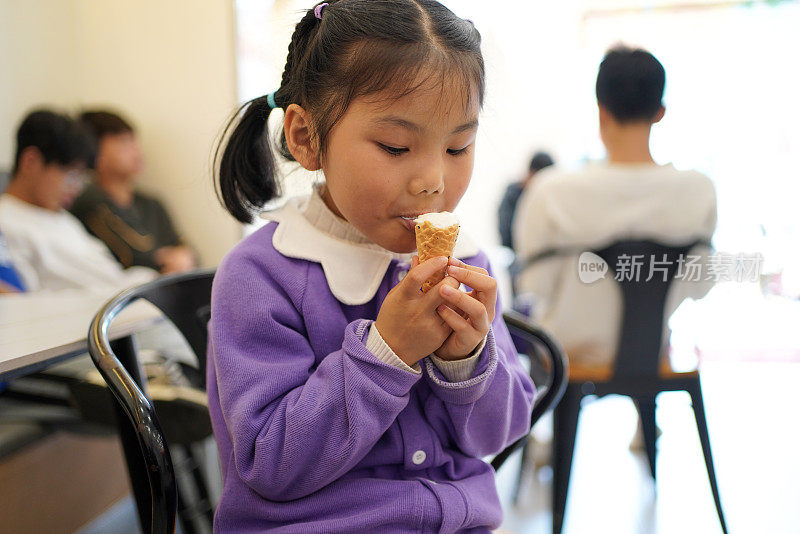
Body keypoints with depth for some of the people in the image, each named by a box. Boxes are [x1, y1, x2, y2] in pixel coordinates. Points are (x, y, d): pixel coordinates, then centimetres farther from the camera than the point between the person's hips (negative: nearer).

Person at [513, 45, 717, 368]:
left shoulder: (554, 193, -25)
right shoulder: (699, 191, -17)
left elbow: (536, 285, -14)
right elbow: (698, 287, -6)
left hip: (573, 351, -3)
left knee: (524, 310, 29)